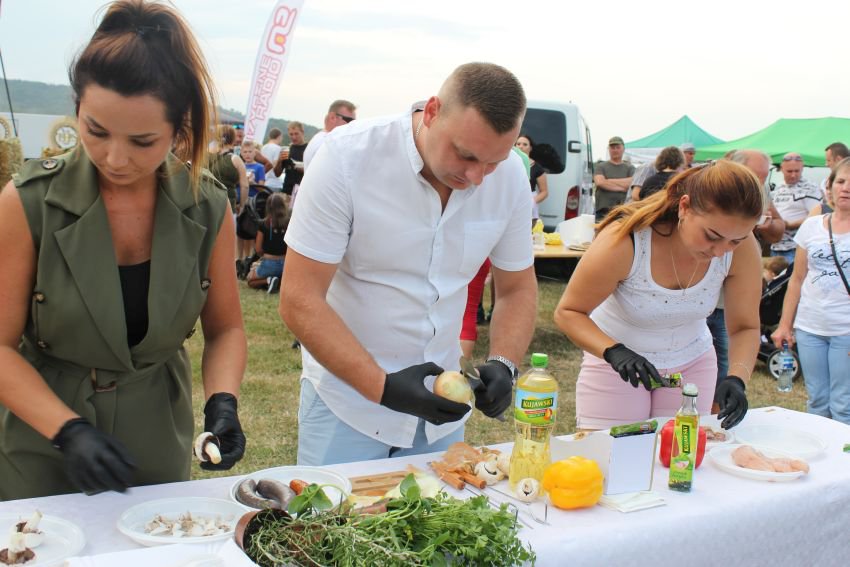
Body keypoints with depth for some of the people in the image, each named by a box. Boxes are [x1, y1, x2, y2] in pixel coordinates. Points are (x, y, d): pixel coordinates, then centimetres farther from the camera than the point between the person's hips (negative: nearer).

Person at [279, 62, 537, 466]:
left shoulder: (510, 176, -9)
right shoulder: (348, 156, -20)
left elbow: (517, 288, 4)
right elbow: (299, 300, -19)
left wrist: (503, 365, -15)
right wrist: (383, 386, -28)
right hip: (348, 394, -3)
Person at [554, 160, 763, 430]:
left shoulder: (742, 248, -21)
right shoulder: (625, 242, -30)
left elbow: (745, 327, -10)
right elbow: (568, 312, -20)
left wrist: (737, 379, -30)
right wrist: (614, 352, -37)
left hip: (691, 362, 3)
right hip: (616, 359, -3)